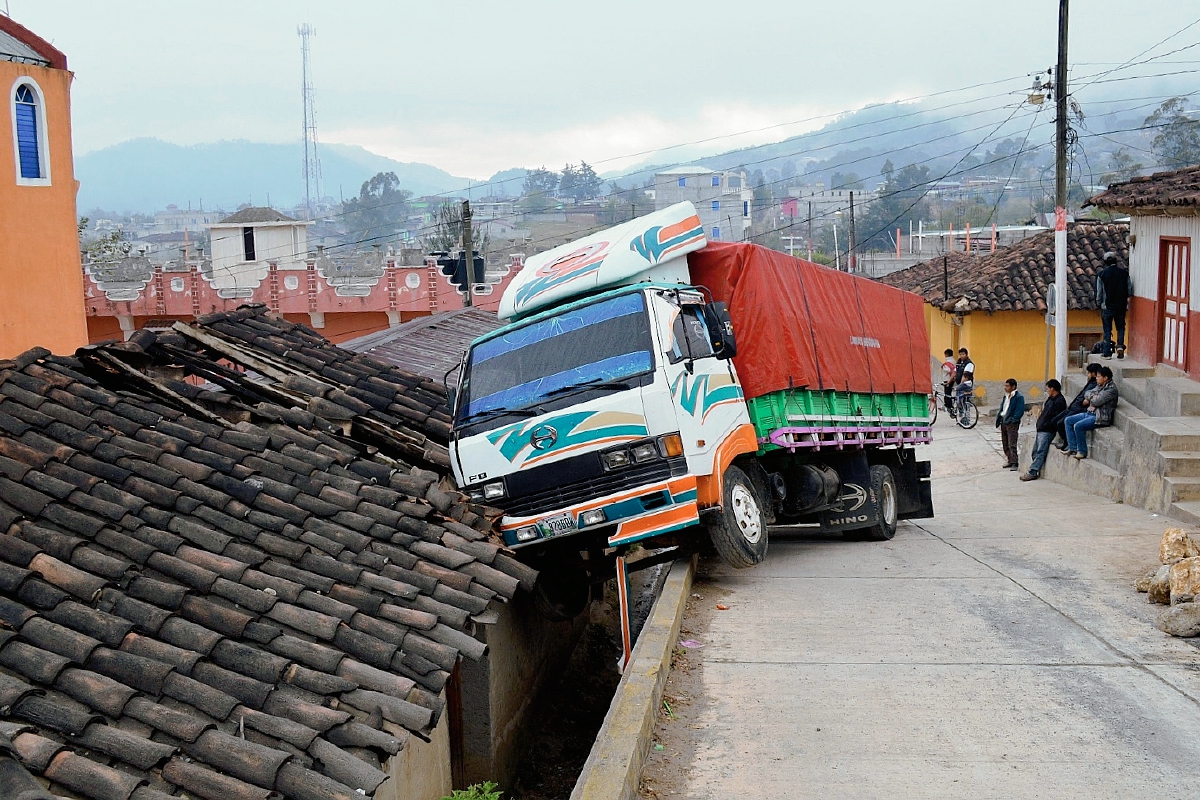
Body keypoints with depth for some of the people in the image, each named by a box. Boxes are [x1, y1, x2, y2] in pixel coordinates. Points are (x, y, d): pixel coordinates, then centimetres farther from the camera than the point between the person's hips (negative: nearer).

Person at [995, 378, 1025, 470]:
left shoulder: (1018, 397, -11)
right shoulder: (1006, 396, 15)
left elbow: (1020, 411, -15)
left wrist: (1011, 420, -19)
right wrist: (999, 417, 6)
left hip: (1012, 423, -9)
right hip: (1003, 422, 9)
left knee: (1012, 445, -9)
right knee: (1005, 443, 13)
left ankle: (1014, 463, -7)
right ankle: (1009, 460, 22)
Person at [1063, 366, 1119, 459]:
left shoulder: (1111, 389, -15)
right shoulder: (1100, 386, 16)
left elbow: (1097, 401, -21)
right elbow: (1087, 394, 14)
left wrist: (1089, 398, -1)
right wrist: (1093, 397, -8)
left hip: (1100, 417, -10)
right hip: (1089, 413, 10)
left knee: (1078, 426, -27)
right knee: (1068, 420, 4)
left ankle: (1082, 452, -14)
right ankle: (1072, 448, 0)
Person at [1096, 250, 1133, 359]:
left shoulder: (1102, 274, -7)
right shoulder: (1124, 273, -1)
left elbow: (1099, 292, -4)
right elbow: (1130, 290, 2)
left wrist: (1099, 304, 9)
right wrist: (1127, 304, 17)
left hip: (1107, 306, -1)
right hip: (1121, 306, 2)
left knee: (1107, 330, 5)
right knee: (1120, 327, 15)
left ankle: (1107, 353, 5)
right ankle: (1120, 345, -4)